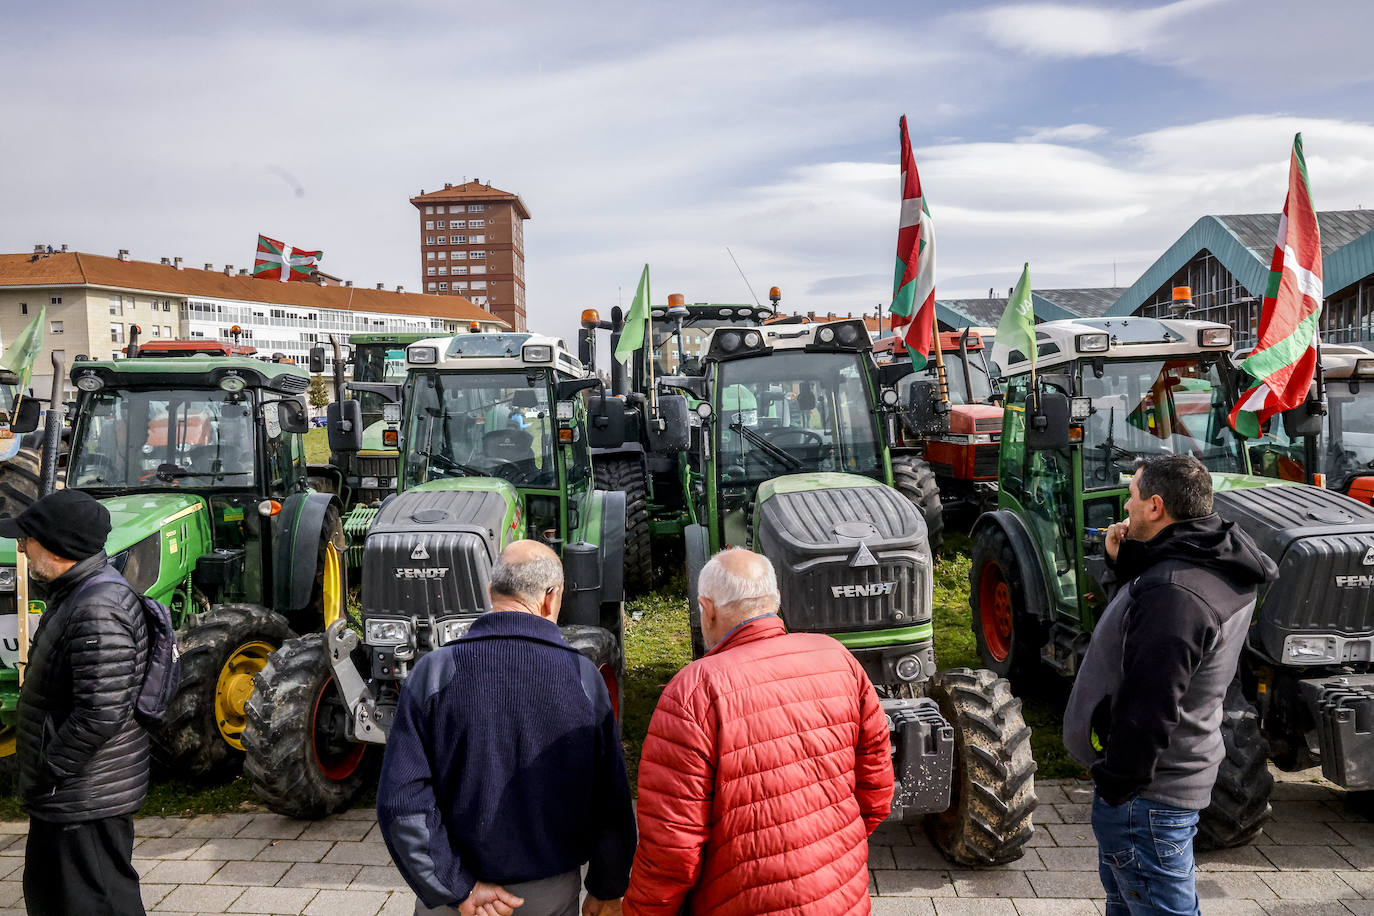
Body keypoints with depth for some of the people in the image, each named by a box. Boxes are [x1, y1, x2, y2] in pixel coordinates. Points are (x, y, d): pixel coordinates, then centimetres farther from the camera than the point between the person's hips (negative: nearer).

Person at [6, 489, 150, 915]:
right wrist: (46, 772, 15)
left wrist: (51, 768, -18)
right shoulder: (73, 595, 9)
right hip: (64, 796, 11)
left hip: (87, 799, -11)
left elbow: (102, 713, -31)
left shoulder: (99, 609, -26)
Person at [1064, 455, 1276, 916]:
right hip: (1176, 776, 10)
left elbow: (1148, 708, -29)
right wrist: (1126, 562, 1)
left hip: (1147, 792, -10)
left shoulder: (1173, 591, -29)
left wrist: (1118, 786, -18)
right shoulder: (1213, 567, 3)